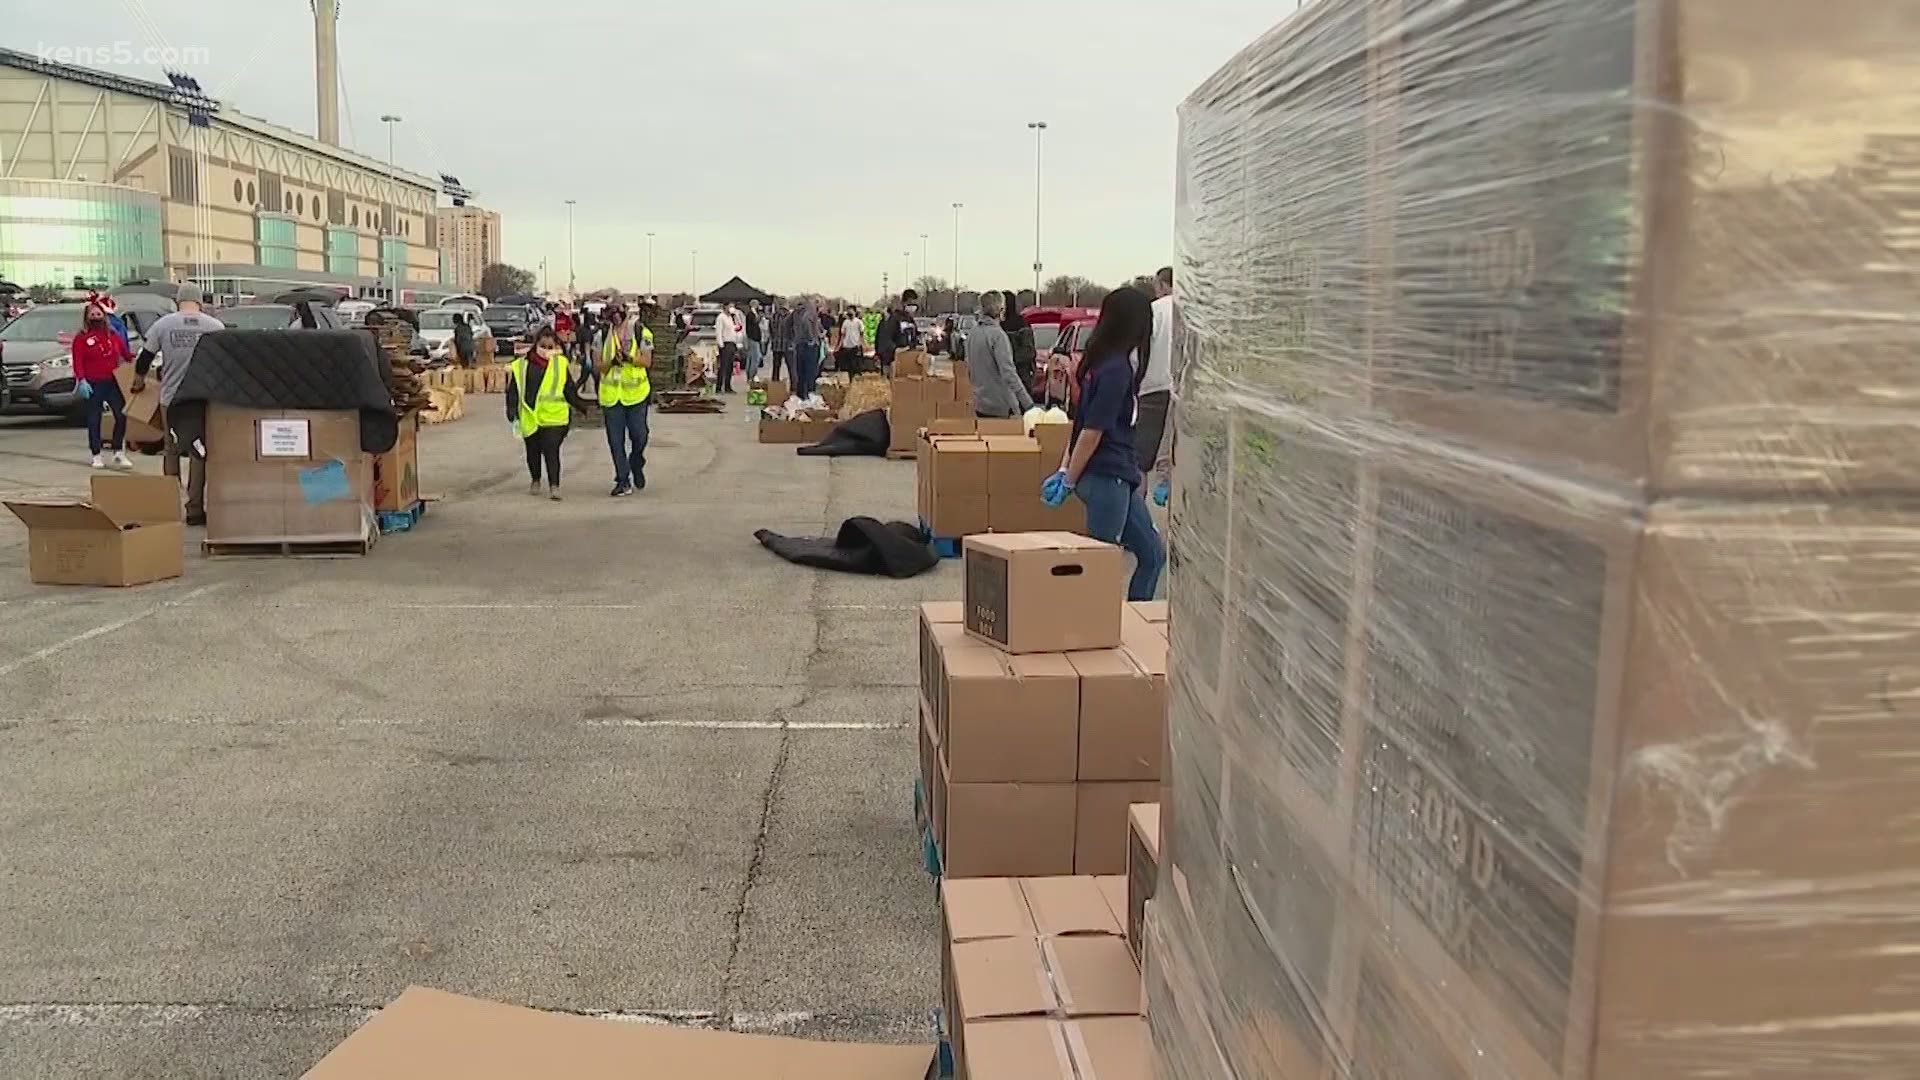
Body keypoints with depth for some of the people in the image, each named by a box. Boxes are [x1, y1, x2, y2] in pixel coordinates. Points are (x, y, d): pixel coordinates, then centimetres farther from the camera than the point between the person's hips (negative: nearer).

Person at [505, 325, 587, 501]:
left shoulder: (561, 364, 2)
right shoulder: (522, 366, 1)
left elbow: (569, 389, 10)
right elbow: (514, 390, 4)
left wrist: (579, 404, 11)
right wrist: (512, 411, -2)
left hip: (554, 417, -2)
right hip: (529, 417, 2)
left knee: (551, 451, -10)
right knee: (533, 451, 16)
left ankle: (554, 486, -8)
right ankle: (535, 481, 36)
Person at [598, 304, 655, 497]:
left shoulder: (641, 332, -2)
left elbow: (647, 361, -4)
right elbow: (600, 366, 3)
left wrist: (628, 358, -22)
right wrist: (612, 361, -18)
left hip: (636, 392, -1)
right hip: (611, 393, 1)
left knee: (638, 435, 3)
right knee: (615, 440, 1)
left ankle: (636, 466, 33)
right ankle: (623, 481, 9)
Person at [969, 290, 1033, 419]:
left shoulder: (973, 334, 7)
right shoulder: (998, 335, -17)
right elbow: (1008, 373, -25)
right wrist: (1028, 404, -27)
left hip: (980, 405, 8)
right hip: (1000, 406, -8)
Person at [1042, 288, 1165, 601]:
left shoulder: (1099, 362, 12)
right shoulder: (1116, 369, -17)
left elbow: (1083, 422, 14)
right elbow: (1092, 431, -17)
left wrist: (1065, 471, 15)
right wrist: (1069, 481, -10)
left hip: (1118, 478, 9)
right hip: (1106, 478, -9)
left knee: (1152, 555, 14)